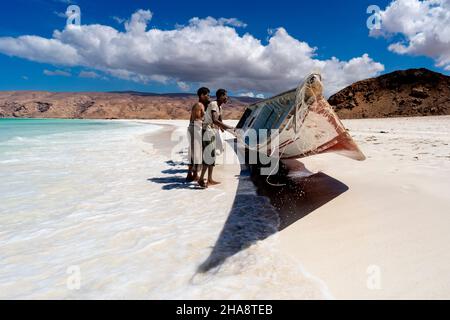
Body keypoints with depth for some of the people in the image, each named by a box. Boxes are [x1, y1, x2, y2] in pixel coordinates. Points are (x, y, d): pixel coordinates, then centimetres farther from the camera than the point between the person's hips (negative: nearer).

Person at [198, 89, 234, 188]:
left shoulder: (219, 106, 13)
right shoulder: (213, 104, -16)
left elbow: (220, 121, 19)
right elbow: (214, 120, -28)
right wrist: (228, 127, -27)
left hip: (213, 131, 10)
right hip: (208, 131, -10)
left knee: (212, 155, 10)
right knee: (209, 155, -11)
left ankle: (210, 179, 15)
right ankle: (201, 179, -2)